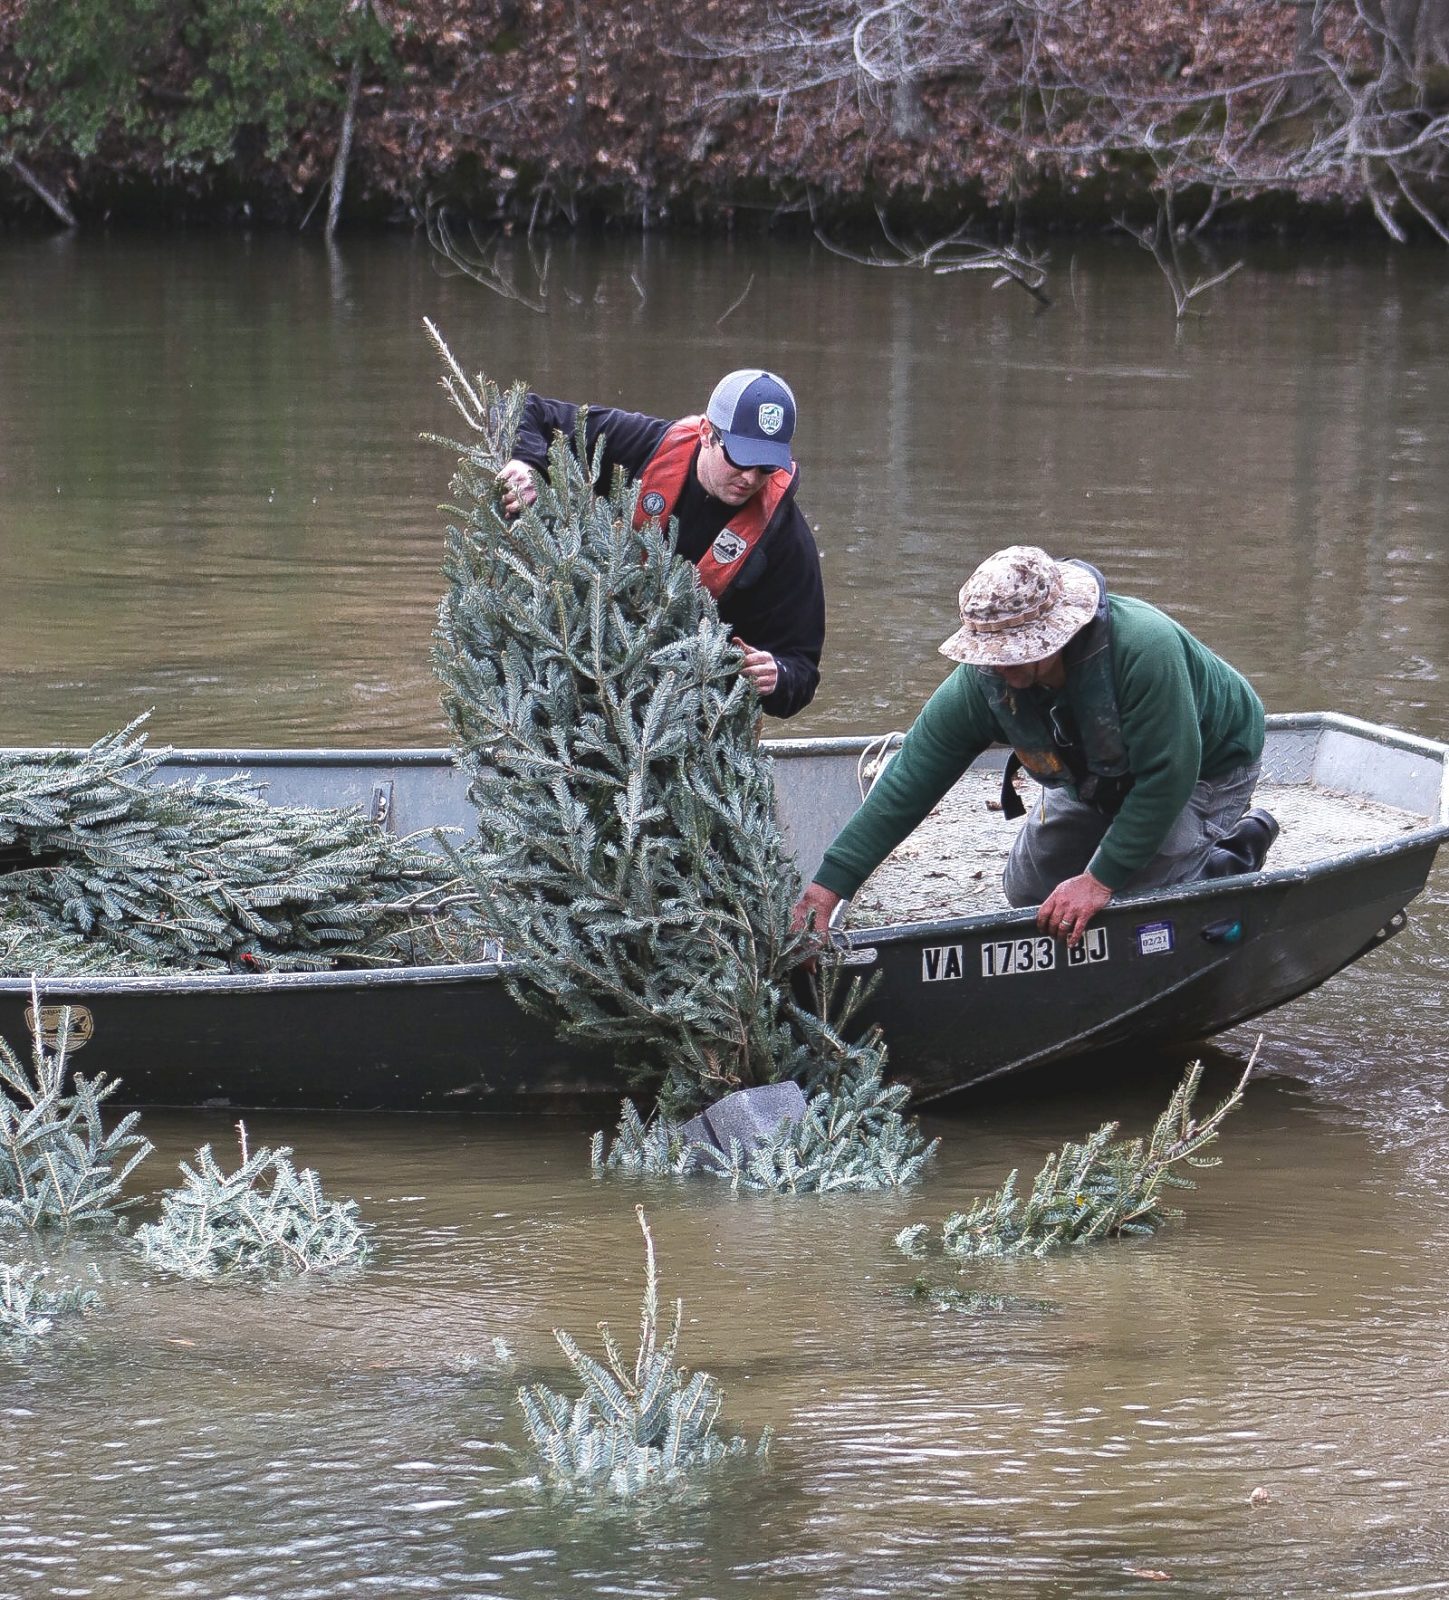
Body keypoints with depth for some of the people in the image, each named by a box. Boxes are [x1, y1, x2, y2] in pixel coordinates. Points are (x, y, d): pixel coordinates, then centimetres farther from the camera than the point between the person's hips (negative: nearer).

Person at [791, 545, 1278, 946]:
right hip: (1095, 777, 6)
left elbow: (1168, 775, -37)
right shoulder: (981, 682, -28)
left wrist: (1102, 879, -35)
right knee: (1028, 891, 6)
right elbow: (906, 785, -24)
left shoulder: (1142, 647, -44)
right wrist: (829, 884, -30)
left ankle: (1236, 853, 10)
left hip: (1210, 762, -6)